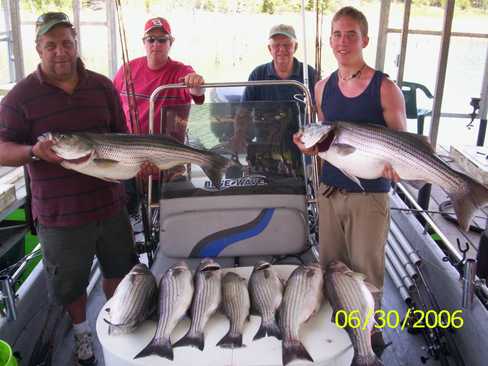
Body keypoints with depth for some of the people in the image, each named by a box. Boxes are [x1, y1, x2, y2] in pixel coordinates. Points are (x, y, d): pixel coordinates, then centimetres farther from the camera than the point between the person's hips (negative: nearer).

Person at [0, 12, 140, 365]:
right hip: (59, 213, -3)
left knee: (118, 269, 21)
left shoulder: (103, 86, 2)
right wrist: (35, 152, -28)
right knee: (71, 282, 16)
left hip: (109, 202, 3)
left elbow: (122, 137, 8)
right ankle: (82, 331, 43)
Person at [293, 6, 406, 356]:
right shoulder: (323, 87, 6)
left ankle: (369, 334, 28)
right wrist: (311, 145, -5)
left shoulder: (385, 88, -10)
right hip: (330, 190, 5)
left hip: (369, 196, -5)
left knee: (365, 274, 6)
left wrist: (393, 163, -28)